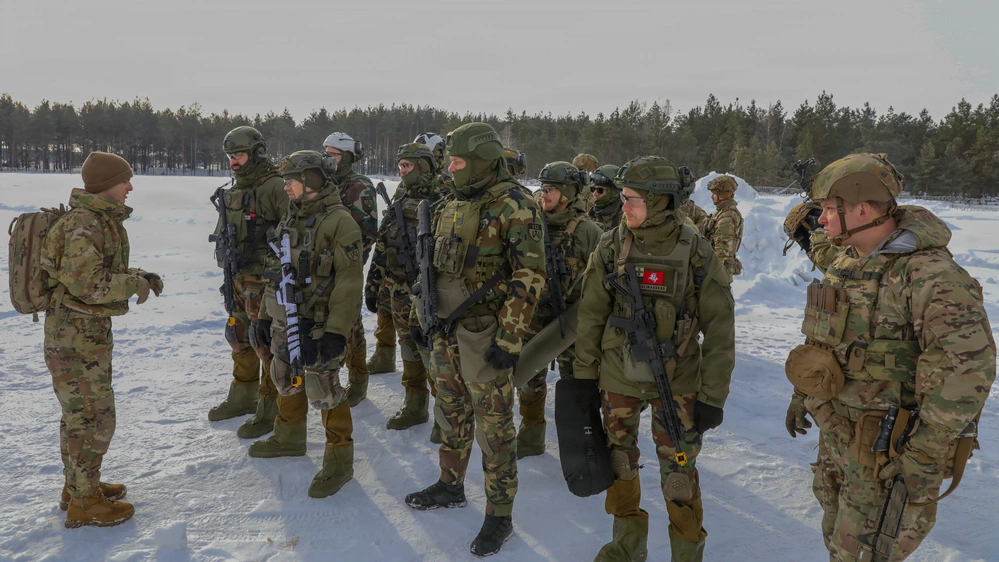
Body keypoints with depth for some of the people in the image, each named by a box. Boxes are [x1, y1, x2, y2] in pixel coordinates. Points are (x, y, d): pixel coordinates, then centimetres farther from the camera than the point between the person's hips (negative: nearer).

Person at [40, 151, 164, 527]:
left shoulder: (103, 221, 10)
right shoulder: (83, 224, -21)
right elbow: (86, 282, -27)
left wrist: (139, 277, 3)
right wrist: (136, 283, -19)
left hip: (91, 331, 10)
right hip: (74, 336, -10)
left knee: (81, 413, 20)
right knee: (91, 416, -1)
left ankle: (79, 486, 35)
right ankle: (84, 503, 12)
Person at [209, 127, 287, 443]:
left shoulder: (274, 188, -15)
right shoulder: (234, 191, 12)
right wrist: (228, 266, 20)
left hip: (264, 278, -9)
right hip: (237, 277, 9)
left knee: (266, 342, -3)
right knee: (239, 337, 18)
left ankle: (270, 408, 7)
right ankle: (243, 397, 34)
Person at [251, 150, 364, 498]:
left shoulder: (339, 221, -16)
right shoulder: (290, 219, 11)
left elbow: (349, 281, -19)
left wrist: (337, 331, -22)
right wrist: (266, 314, 18)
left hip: (317, 325, -8)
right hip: (284, 322, 8)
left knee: (324, 392, -4)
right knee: (287, 383, 21)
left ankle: (339, 460, 10)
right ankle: (289, 438, 42)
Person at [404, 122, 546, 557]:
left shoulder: (512, 205, -14)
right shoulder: (452, 204, 11)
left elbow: (529, 277, -18)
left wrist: (509, 340, -21)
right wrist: (422, 314, 18)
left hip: (484, 333, -8)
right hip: (445, 328, 8)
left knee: (493, 425, 1)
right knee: (451, 413, 21)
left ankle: (499, 515, 15)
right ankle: (451, 486, 40)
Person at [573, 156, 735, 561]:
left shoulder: (696, 253, -14)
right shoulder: (611, 246, -6)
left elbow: (719, 330, -10)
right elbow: (590, 313, 2)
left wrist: (713, 396, -10)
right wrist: (585, 371, 4)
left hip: (677, 381, -3)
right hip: (618, 376, 3)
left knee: (678, 469, 2)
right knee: (619, 459, 15)